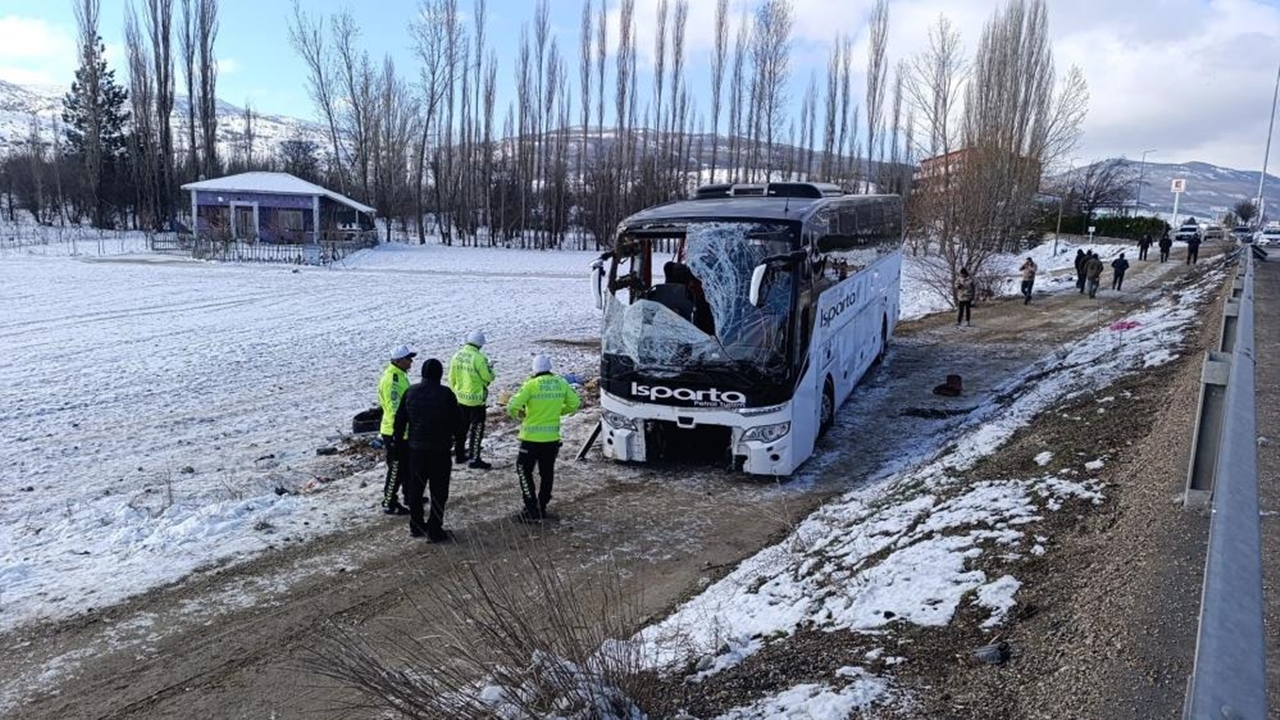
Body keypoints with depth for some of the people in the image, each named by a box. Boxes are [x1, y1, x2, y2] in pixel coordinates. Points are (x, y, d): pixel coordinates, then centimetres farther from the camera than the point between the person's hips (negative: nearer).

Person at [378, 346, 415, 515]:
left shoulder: (400, 376, 10)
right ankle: (389, 504, 9)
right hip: (394, 433, -10)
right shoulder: (392, 380, -23)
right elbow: (394, 409, -26)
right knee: (395, 469, -1)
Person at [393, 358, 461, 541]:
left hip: (415, 449, 4)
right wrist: (457, 441, 12)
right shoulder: (446, 394, -12)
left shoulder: (411, 392, 1)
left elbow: (399, 420, 6)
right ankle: (434, 531, 3)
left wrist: (399, 441, 18)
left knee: (415, 489, 17)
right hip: (440, 450, -4)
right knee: (438, 492, 3)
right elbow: (457, 421, -6)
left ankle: (416, 526, 26)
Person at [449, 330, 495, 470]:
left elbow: (452, 378, 8)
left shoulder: (457, 356, 1)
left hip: (460, 398, 7)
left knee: (462, 427, 18)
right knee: (477, 429, 2)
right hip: (476, 399, -6)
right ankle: (474, 459, 3)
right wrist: (490, 369, 6)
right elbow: (488, 378, -15)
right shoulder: (479, 358, -21)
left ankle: (460, 455, 28)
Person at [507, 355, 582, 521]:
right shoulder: (561, 383, -1)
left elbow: (512, 407, -18)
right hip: (552, 437, 4)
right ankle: (542, 507, 27)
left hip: (532, 437, -4)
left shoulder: (531, 385, -14)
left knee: (524, 471, 10)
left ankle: (532, 510, 5)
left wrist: (518, 415, 3)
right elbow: (575, 404, 8)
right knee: (547, 473, 17)